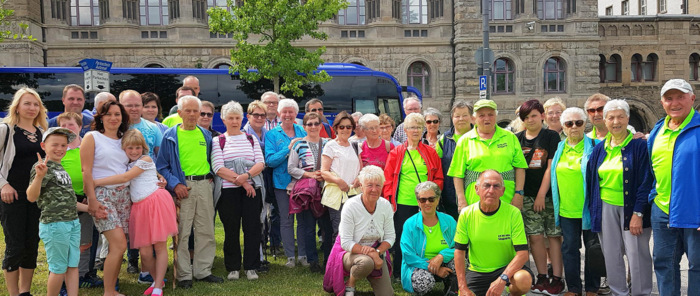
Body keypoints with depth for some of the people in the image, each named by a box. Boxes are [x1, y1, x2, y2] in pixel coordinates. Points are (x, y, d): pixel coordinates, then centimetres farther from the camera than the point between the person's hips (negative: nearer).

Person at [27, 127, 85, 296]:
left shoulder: (60, 167, 14)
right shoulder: (42, 167, -10)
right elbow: (31, 197, -22)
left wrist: (89, 208, 17)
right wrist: (39, 176, -37)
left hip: (73, 223, 8)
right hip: (54, 225, -8)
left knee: (73, 265, 10)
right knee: (59, 268, 3)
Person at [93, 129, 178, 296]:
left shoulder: (146, 160, -2)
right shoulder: (128, 164, 19)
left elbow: (125, 178, -11)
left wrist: (97, 182, -10)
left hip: (156, 202, -6)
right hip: (139, 207, 6)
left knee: (160, 246, -3)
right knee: (145, 252, 1)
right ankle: (157, 280, 24)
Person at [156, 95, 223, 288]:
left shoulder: (206, 135, 11)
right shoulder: (171, 136, -2)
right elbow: (161, 166, -3)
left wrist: (210, 175, 7)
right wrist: (175, 184, -15)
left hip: (204, 185, 4)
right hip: (183, 186, -4)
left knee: (206, 231, 8)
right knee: (182, 232, -2)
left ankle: (203, 270, 19)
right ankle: (184, 275, 8)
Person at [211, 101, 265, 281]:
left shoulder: (251, 139, 14)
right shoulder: (218, 141, 6)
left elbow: (260, 163, 4)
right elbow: (218, 168, -6)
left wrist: (246, 175, -15)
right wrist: (240, 180, -13)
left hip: (251, 189, 2)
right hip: (228, 191, -2)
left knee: (253, 227, 1)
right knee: (231, 229, 3)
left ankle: (251, 267, 11)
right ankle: (233, 267, 15)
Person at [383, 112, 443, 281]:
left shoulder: (431, 153, 9)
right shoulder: (396, 153, 6)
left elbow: (438, 178, 9)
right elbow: (388, 179, 4)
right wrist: (389, 200, -4)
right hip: (402, 203, -1)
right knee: (401, 238, 4)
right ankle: (398, 274, 17)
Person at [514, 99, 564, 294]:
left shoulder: (551, 136, 0)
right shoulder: (518, 139, 10)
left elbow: (551, 167, -5)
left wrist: (542, 194, -9)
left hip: (549, 195, -3)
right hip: (527, 196, 3)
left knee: (554, 236, 0)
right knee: (535, 237, 2)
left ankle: (557, 279, 6)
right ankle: (542, 278, 13)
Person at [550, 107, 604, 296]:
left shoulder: (594, 146, -4)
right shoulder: (560, 148, 9)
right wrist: (556, 203, 15)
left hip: (588, 208, -4)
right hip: (566, 208, 4)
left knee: (593, 248, 7)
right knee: (569, 248, 9)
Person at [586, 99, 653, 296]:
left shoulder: (639, 145, -4)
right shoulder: (600, 149, 10)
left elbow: (645, 182, -8)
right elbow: (591, 181, 13)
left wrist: (638, 214, -13)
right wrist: (593, 210, 7)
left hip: (631, 207, -4)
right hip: (606, 208, 4)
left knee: (637, 255, 0)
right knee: (611, 255, 9)